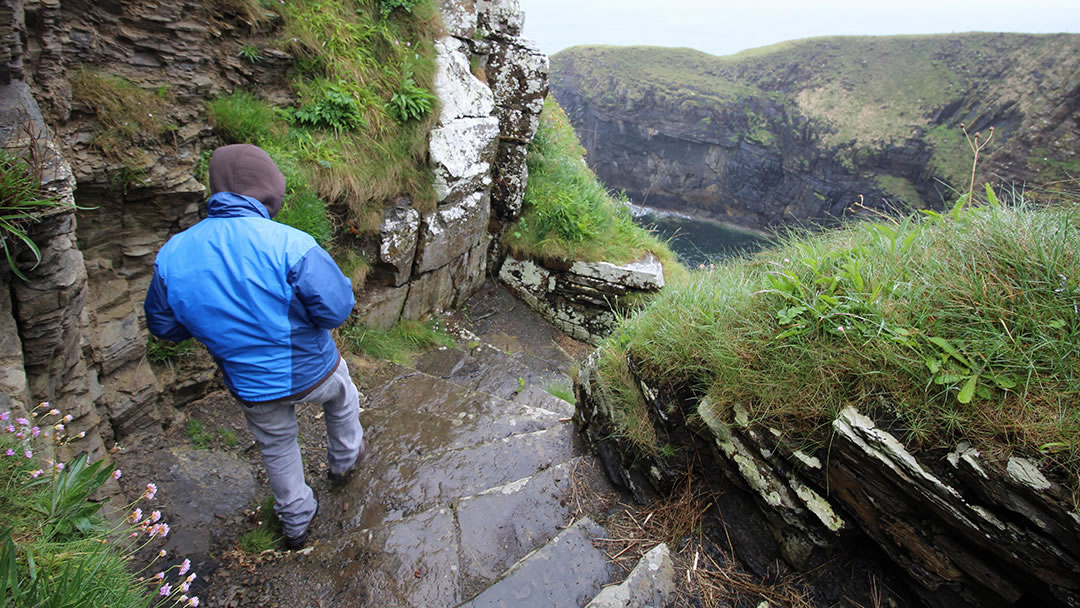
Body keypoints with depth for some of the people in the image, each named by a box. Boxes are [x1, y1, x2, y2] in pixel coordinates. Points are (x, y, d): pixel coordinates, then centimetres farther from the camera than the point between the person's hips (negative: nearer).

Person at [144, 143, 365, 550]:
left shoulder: (172, 256, -10)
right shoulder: (289, 244, -27)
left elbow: (163, 325, 2)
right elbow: (337, 309, -25)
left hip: (251, 388, 4)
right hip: (313, 371, -3)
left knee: (277, 448, 28)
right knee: (343, 398, 32)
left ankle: (296, 523, 49)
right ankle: (344, 460, 56)